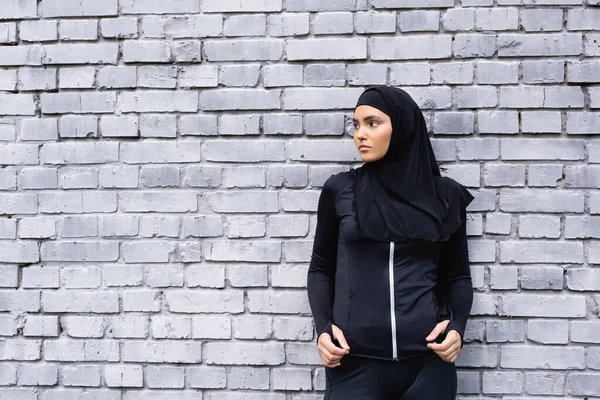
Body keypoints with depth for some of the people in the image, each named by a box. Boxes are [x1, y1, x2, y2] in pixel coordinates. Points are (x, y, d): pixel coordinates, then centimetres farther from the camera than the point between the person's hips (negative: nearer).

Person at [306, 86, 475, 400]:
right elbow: (321, 269, 8)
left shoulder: (446, 195, 3)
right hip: (354, 361, 0)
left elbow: (458, 275, 10)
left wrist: (457, 326, -7)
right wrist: (322, 328, -7)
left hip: (427, 360, 1)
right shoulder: (339, 189, 2)